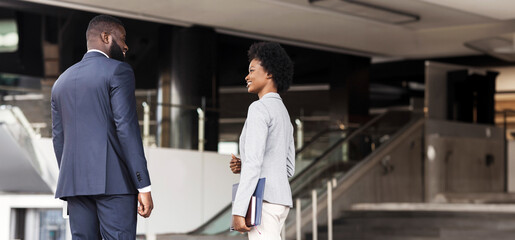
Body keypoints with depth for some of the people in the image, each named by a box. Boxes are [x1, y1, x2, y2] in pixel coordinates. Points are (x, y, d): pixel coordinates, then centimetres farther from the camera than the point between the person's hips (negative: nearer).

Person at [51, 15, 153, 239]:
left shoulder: (62, 81, 18)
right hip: (114, 180, -6)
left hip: (74, 183, 6)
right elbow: (126, 128, -12)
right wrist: (144, 186, -13)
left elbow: (58, 138, 18)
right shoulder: (118, 71, -2)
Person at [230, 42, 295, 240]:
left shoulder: (260, 108, -9)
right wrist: (242, 167, 12)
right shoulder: (283, 115, 22)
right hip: (281, 200, 10)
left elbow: (254, 162, -19)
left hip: (262, 200, -10)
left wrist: (238, 210, -22)